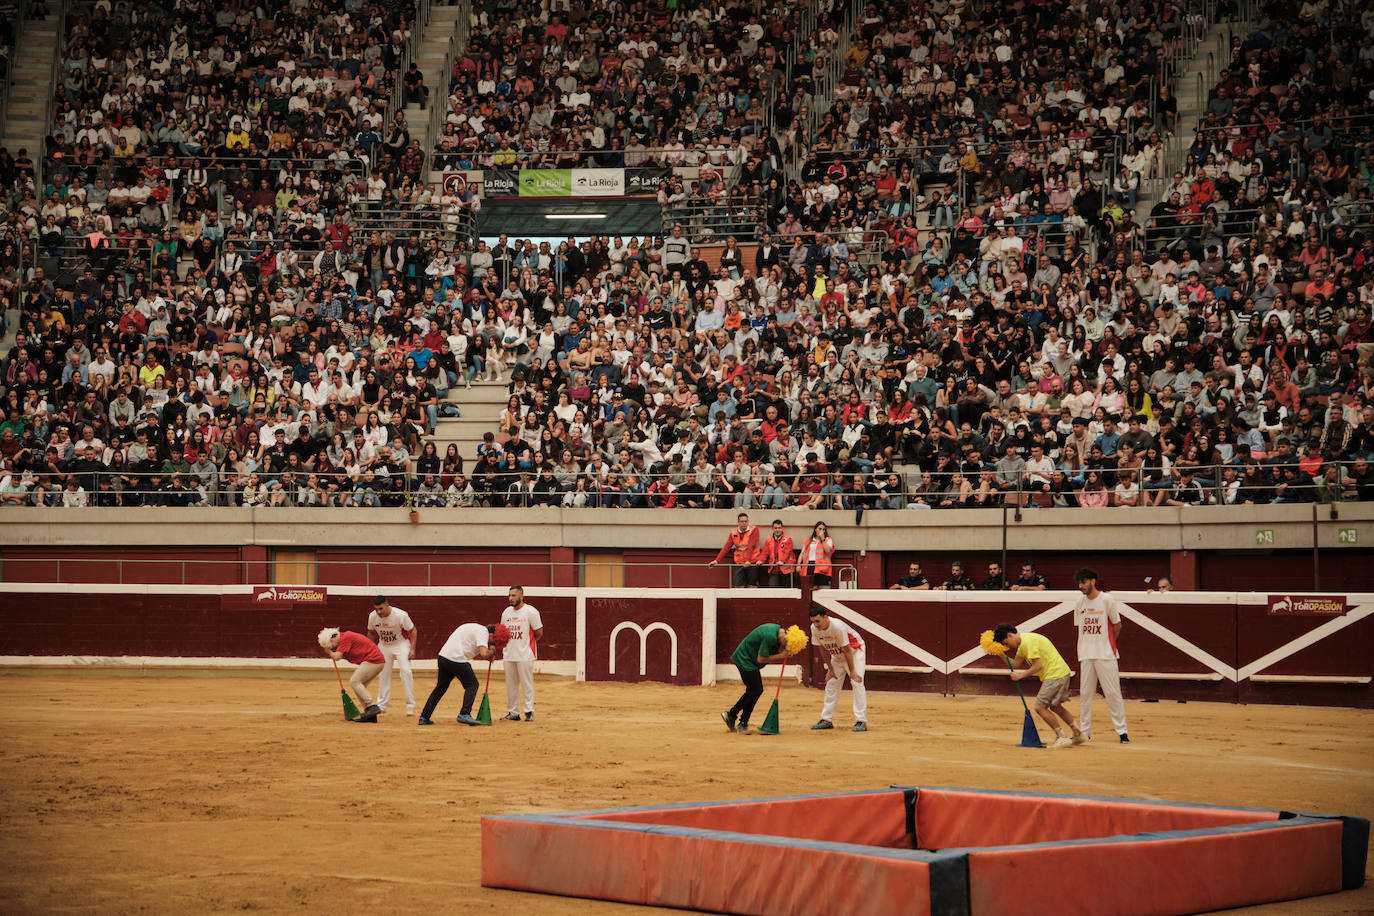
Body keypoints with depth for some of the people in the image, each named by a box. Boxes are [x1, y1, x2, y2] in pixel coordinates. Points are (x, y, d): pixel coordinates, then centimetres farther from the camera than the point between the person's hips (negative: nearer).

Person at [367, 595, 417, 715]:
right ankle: (382, 705, 17)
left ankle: (410, 706, -13)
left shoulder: (400, 615, -27)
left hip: (401, 644, -4)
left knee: (406, 671, -18)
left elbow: (413, 631, -14)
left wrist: (412, 649, -20)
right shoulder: (372, 617, -15)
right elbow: (371, 633, 6)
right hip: (384, 646, 4)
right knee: (383, 673, 5)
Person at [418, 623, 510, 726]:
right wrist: (491, 651, 3)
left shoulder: (476, 628, 24)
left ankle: (424, 717, 17)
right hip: (457, 659, -9)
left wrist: (488, 655, 11)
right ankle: (464, 714, -8)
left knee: (440, 687, 17)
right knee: (472, 685, 2)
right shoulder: (483, 632, -6)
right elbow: (484, 654, -19)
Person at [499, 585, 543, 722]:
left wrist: (527, 644, 1)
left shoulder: (531, 611, -7)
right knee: (511, 685, 9)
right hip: (509, 655, 6)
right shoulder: (506, 612, 11)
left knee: (527, 684, -5)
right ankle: (513, 712, 16)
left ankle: (529, 712, 0)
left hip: (525, 655, -6)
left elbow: (539, 633, -4)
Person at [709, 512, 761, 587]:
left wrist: (748, 560, -24)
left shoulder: (753, 530, -3)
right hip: (739, 564, 3)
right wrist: (717, 560, 0)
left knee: (751, 587, -2)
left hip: (752, 563, -3)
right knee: (738, 587, -6)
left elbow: (751, 546, -14)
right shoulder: (733, 533, 9)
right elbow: (726, 547, 8)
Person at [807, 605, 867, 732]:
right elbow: (824, 650, -4)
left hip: (854, 651, -6)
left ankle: (861, 721, -19)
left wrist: (852, 672, -23)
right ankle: (826, 720, 11)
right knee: (831, 684, 5)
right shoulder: (814, 628, -17)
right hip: (837, 655, 6)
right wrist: (830, 669, -2)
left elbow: (847, 650, -27)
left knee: (857, 682, -17)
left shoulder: (838, 627, -35)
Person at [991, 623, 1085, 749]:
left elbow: (1038, 666, -22)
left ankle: (1062, 738, -4)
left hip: (1054, 674, -11)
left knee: (1040, 707, -7)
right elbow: (1015, 664, 17)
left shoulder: (1027, 642, -17)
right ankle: (1078, 734, 29)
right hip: (1062, 672, 11)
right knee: (1055, 706, 22)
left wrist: (1021, 675, -13)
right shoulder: (1022, 642, 16)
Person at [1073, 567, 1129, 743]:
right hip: (1086, 655, 5)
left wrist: (1107, 646, 6)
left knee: (1112, 692, -6)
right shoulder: (1080, 603, 9)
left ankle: (1122, 730, -2)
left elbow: (1117, 626, 2)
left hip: (1105, 655, -5)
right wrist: (1084, 649, 9)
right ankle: (1084, 732, 11)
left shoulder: (1107, 600, -5)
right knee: (1085, 693, 5)